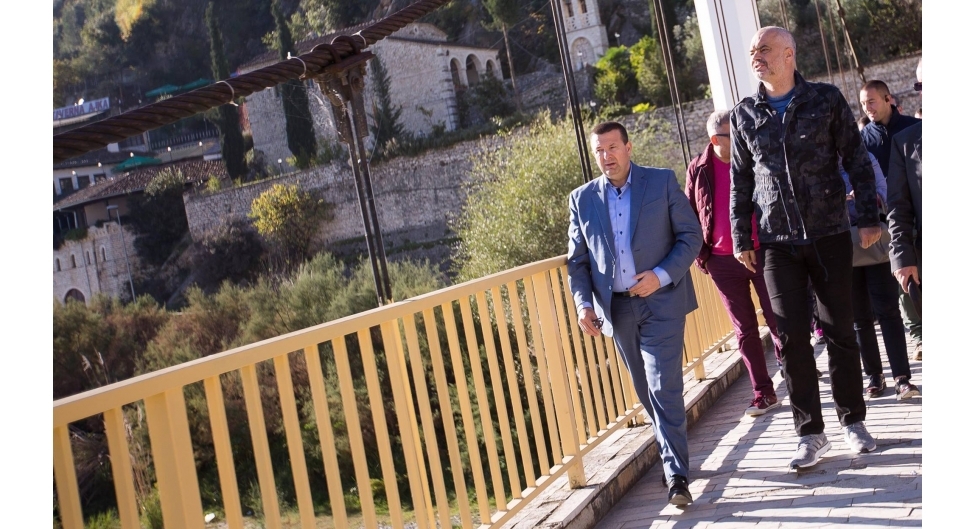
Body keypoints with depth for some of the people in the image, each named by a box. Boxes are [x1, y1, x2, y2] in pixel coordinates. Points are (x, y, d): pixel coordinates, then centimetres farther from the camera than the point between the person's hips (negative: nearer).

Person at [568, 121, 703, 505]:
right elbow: (578, 260, 9)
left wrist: (662, 275, -15)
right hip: (617, 308, 3)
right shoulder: (582, 199, 7)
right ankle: (673, 456, 30)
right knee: (647, 392, 12)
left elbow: (691, 235, -1)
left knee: (664, 388, -10)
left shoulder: (663, 182, 0)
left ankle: (676, 475, -3)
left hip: (661, 302, -3)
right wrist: (583, 303, -6)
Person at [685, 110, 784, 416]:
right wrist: (702, 256, 1)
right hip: (723, 262, 1)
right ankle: (763, 393, 16)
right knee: (745, 331, 7)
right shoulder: (699, 170, 1)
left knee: (778, 322, 1)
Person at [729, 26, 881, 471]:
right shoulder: (745, 114, 7)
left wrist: (868, 217, -3)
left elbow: (856, 160, 2)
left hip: (829, 234, -1)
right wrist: (741, 238, 7)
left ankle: (853, 421, 21)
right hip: (776, 241, 1)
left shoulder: (826, 99, 1)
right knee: (791, 336, 0)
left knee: (840, 330, 6)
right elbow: (740, 180, 10)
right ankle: (810, 433, 8)